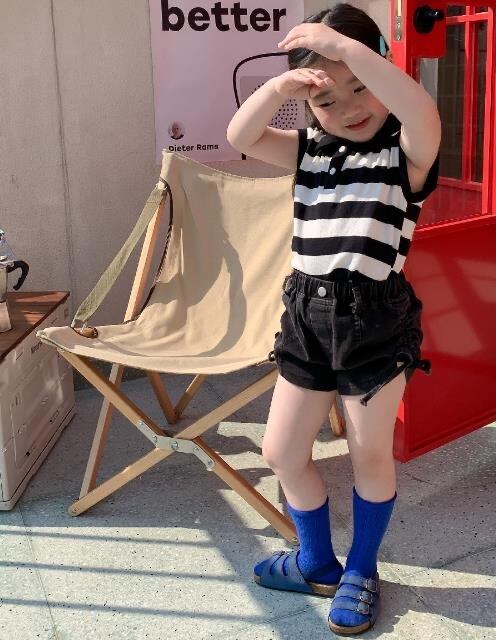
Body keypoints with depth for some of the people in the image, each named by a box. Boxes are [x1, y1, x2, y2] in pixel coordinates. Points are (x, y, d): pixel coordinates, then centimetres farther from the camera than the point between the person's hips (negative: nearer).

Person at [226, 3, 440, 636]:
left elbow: (423, 112, -30)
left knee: (370, 454, 10)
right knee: (282, 451, 12)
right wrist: (278, 86, -15)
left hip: (375, 318, -5)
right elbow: (240, 137, 2)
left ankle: (361, 573, 34)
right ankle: (317, 562, 36)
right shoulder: (310, 149, 10)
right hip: (306, 316, 6)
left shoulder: (406, 150, -7)